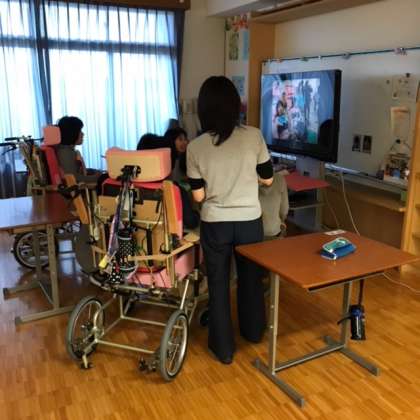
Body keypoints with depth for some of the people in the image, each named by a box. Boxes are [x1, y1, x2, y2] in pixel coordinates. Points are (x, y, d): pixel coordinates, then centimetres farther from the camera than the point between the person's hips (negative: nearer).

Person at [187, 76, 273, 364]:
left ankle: (223, 347, 25)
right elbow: (268, 179, -1)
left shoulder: (195, 147, -11)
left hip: (214, 224, -1)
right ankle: (254, 331, 44)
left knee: (218, 283, 14)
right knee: (251, 277, 22)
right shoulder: (253, 136, -11)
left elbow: (198, 196, -6)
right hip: (249, 221, 1)